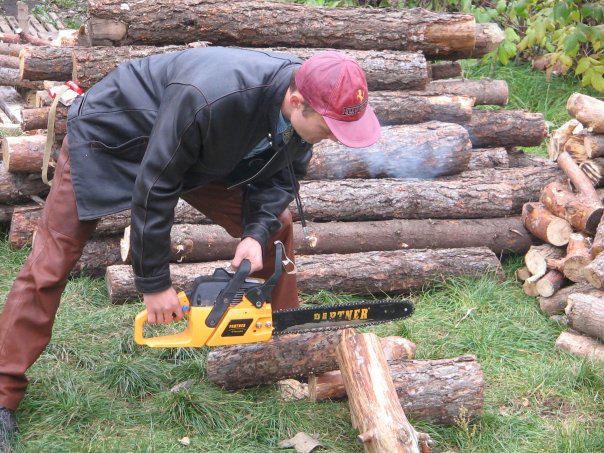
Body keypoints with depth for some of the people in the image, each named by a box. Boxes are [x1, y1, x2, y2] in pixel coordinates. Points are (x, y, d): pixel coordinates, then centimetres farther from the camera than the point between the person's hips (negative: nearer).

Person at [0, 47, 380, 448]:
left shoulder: (302, 112, -22)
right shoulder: (210, 98, -45)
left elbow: (279, 175, -6)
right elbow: (154, 186, -35)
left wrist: (257, 232, -26)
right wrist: (154, 282, -27)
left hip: (198, 152, 7)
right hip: (112, 134, -6)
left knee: (277, 226, 1)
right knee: (52, 261, -7)